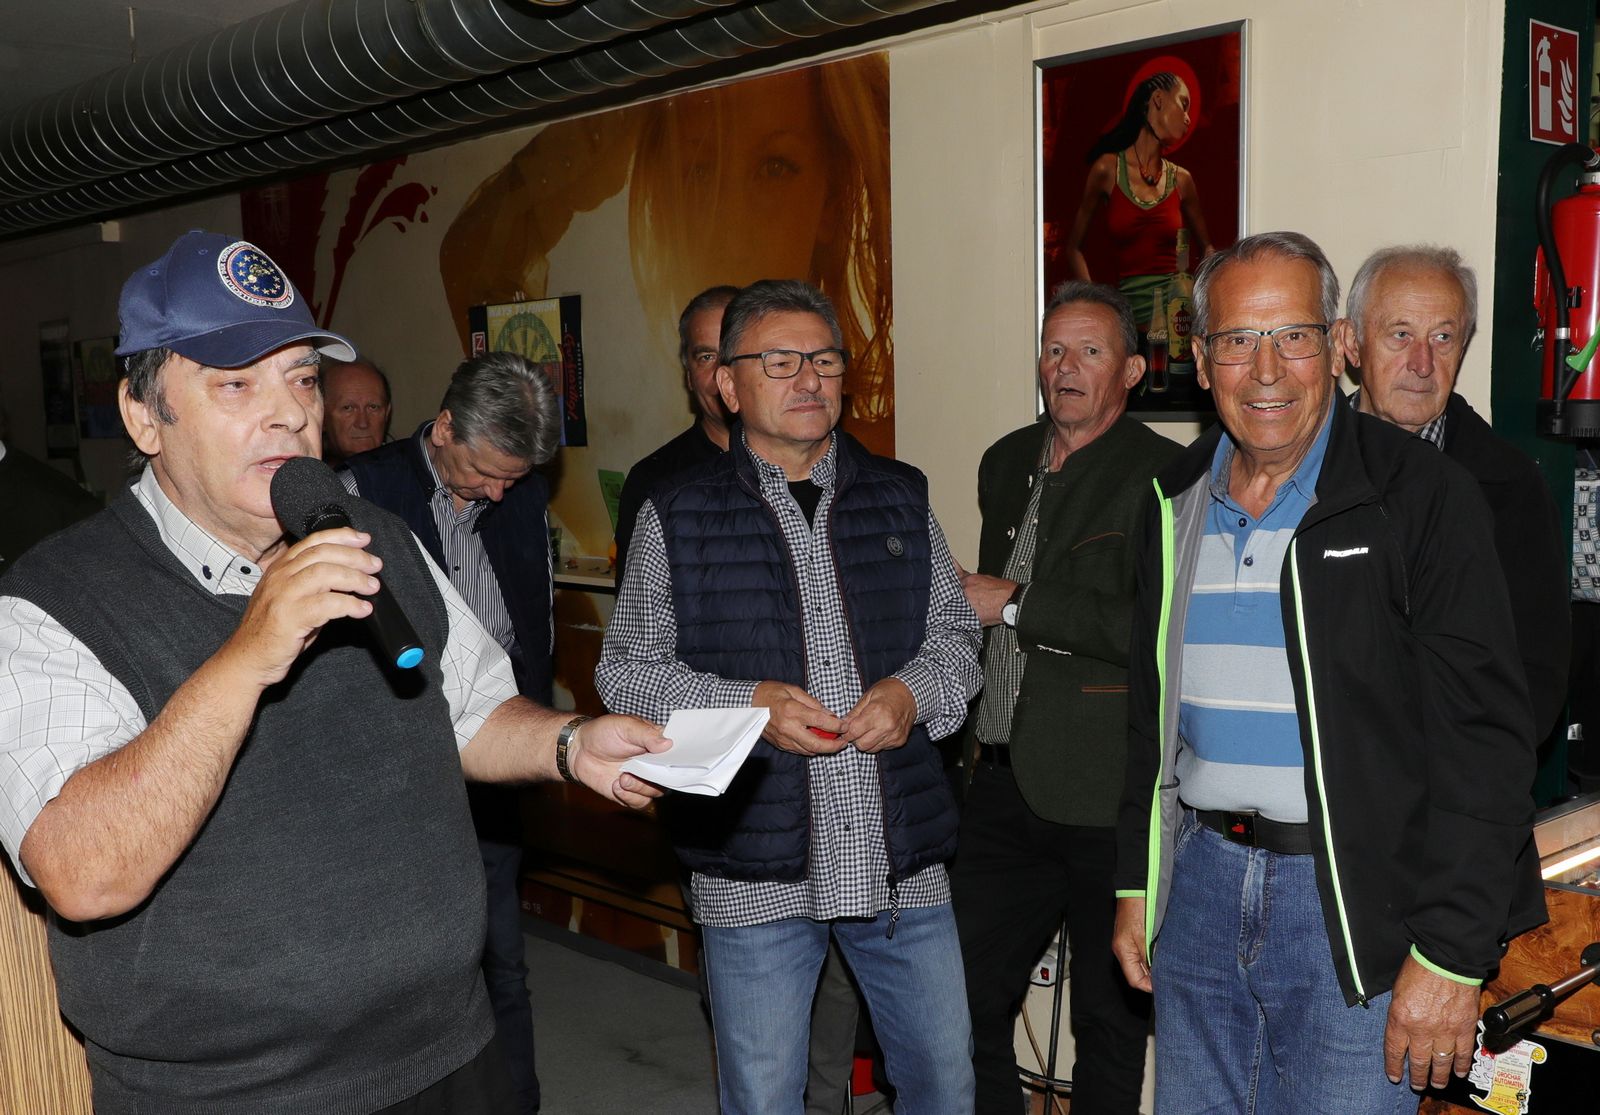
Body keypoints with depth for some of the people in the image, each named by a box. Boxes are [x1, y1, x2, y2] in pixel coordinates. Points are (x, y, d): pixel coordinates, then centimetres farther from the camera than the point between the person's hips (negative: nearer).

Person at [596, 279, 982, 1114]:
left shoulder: (900, 498, 7)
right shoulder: (676, 515, 0)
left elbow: (957, 638, 13)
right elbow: (625, 670, 1)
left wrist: (915, 691, -9)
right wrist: (744, 703, -14)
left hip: (903, 861, 3)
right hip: (756, 869, -2)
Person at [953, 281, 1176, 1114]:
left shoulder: (1162, 475, -11)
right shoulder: (1005, 463, 13)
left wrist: (1017, 605, -17)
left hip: (1107, 795, -6)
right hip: (1007, 780, 7)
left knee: (1110, 1021, 10)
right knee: (963, 996, 13)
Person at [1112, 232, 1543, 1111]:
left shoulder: (1420, 496, -10)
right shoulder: (1175, 504, 7)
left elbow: (1483, 735, -13)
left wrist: (1451, 954, -16)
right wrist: (1134, 882, 13)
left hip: (1354, 906, -5)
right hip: (1199, 883, 5)